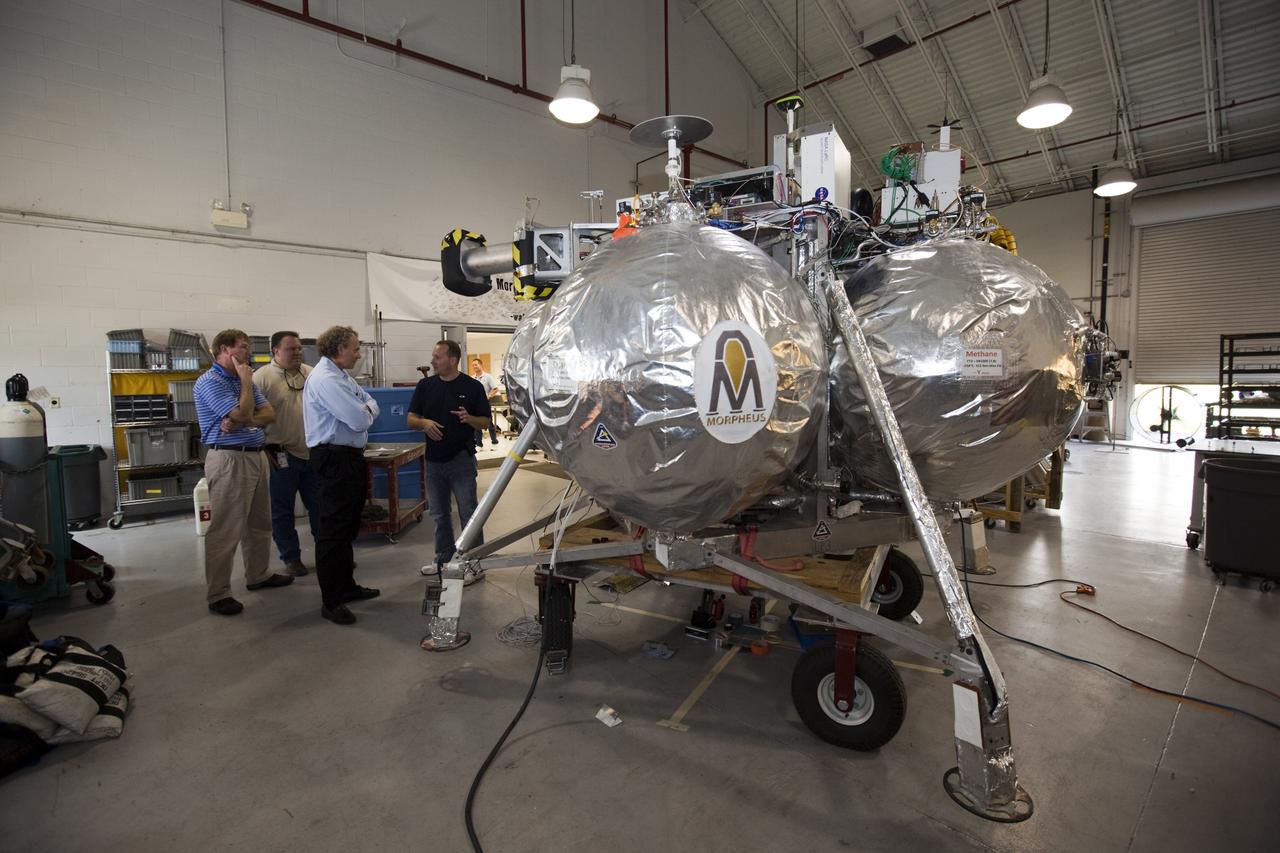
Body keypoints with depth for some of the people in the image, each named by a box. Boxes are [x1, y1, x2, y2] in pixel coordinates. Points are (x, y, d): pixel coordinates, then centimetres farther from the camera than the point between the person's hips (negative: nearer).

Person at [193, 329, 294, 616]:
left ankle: (258, 575, 32)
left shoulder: (241, 378, 15)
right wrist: (246, 380, -9)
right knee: (225, 530, -4)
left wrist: (239, 422, -12)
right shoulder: (210, 382, -12)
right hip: (229, 460, -9)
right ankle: (218, 595, 4)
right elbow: (243, 414, -22)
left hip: (256, 457, 9)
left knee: (259, 523, 18)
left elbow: (269, 413, 7)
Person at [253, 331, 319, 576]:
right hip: (281, 455, -4)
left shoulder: (311, 374, 8)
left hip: (313, 453, 5)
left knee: (319, 505, 12)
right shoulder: (262, 377, -7)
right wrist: (263, 450, -11)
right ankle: (291, 557, 20)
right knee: (282, 510, 8)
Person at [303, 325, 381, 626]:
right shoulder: (325, 379, -18)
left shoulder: (341, 376, 15)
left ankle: (346, 586, 33)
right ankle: (331, 601, 6)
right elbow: (359, 420, -24)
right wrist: (366, 413, -1)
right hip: (334, 460, -11)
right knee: (333, 530, -4)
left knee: (348, 527, 19)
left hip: (351, 457, 11)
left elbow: (371, 404, 15)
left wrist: (363, 410, -7)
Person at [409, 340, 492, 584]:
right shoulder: (425, 386, 5)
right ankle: (444, 558, 30)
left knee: (468, 513, 0)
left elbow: (485, 422, -3)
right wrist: (424, 422, -17)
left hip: (461, 460, -4)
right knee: (439, 514, 15)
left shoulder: (472, 387, -5)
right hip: (433, 460, 5)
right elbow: (411, 420, 6)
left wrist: (469, 418, -24)